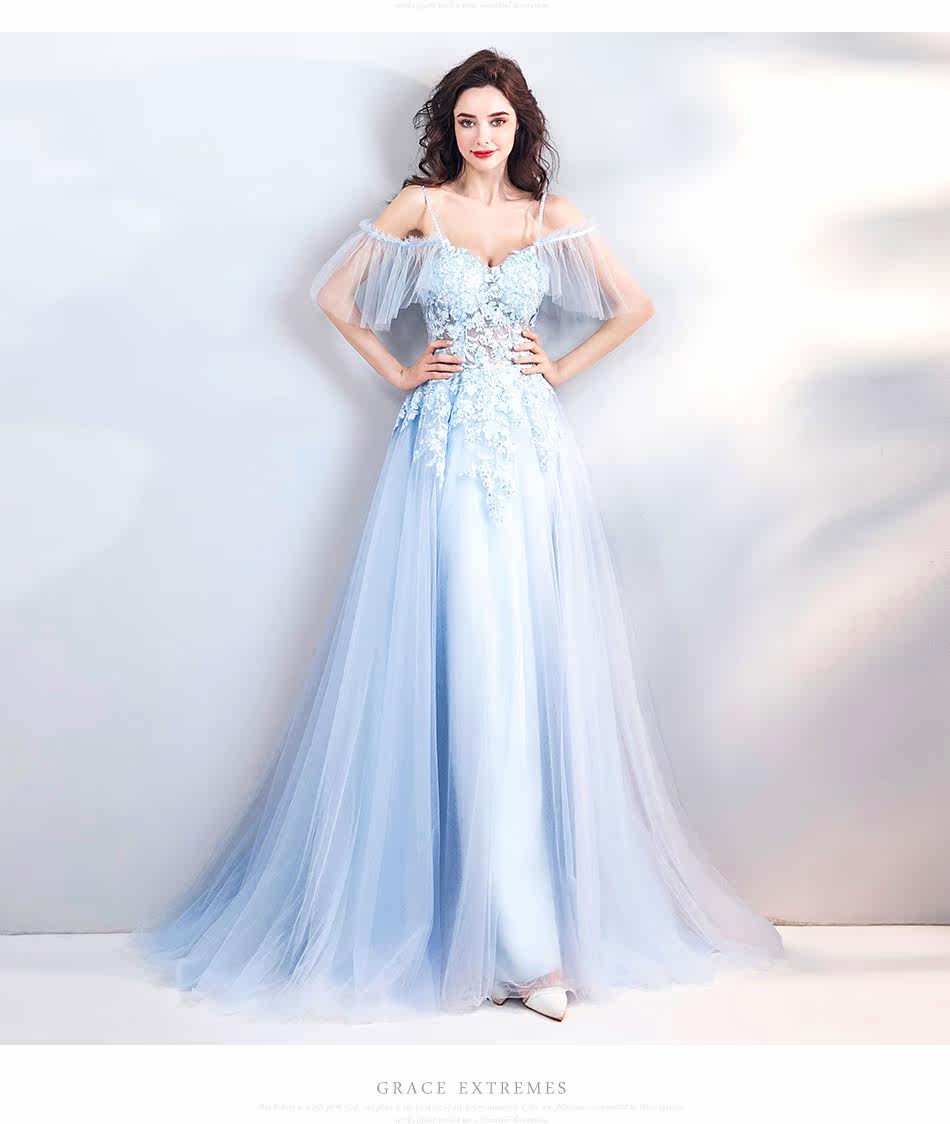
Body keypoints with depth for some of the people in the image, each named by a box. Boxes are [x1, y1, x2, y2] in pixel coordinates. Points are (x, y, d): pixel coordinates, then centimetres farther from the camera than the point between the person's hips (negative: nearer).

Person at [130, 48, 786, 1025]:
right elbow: (333, 295, 11)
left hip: (530, 448, 2)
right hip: (443, 450, -2)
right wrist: (397, 373, 5)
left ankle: (535, 926, 14)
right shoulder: (419, 205, 7)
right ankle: (521, 938, 3)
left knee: (536, 668, 0)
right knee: (454, 667, -7)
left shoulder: (553, 217, 11)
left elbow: (634, 306, 16)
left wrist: (562, 370, 8)